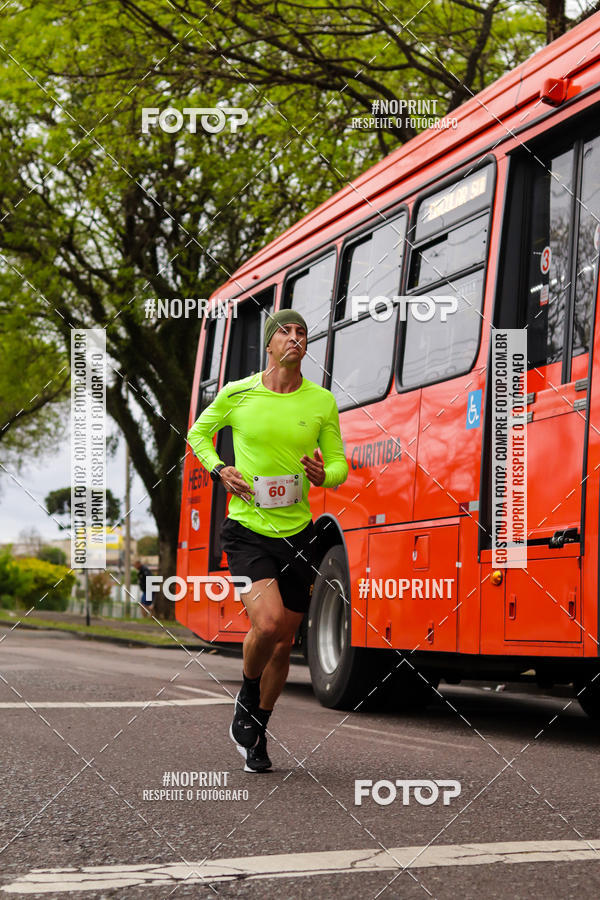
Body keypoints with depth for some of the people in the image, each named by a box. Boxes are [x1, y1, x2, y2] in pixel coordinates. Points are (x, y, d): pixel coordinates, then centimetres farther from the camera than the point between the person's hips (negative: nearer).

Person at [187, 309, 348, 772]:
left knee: (284, 640, 9)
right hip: (247, 530, -3)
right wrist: (219, 469, -3)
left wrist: (323, 475, -14)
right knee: (268, 623, -24)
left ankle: (257, 731, 32)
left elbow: (339, 464, 10)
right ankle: (247, 696, 8)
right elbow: (198, 433, 16)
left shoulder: (322, 401, 2)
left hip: (297, 533, 3)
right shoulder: (236, 394, -2)